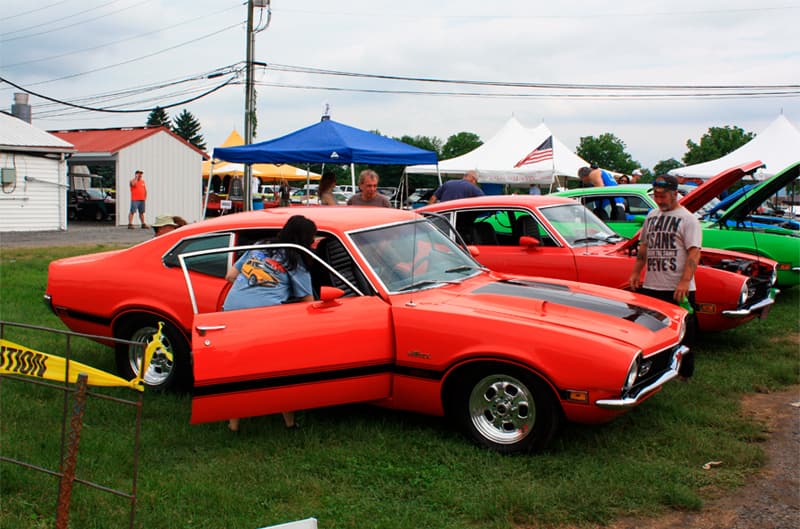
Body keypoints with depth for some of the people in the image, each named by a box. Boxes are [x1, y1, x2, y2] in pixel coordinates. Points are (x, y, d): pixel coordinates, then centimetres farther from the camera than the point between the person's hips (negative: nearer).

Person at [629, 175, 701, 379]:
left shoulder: (687, 219, -7)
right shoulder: (652, 215, 14)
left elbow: (694, 253, -14)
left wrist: (685, 281, -23)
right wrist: (636, 272, 17)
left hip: (678, 289, -6)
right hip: (650, 286, 6)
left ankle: (684, 373, 15)